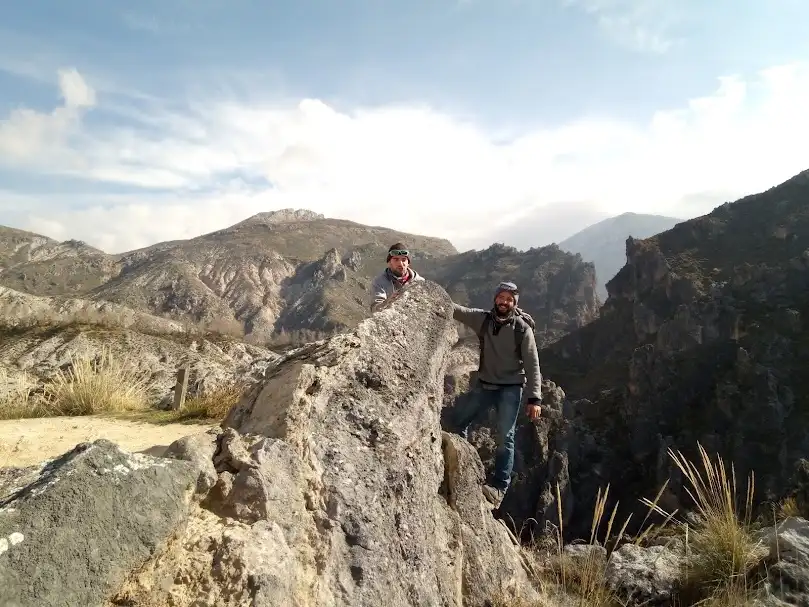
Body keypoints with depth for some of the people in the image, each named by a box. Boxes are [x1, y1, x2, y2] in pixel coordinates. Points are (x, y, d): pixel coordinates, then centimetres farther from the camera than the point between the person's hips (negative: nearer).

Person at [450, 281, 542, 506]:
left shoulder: (522, 328, -12)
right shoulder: (483, 318, -3)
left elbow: (532, 365, -11)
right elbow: (456, 310, -11)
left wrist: (534, 398, -17)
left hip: (511, 389, -4)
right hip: (484, 385, 5)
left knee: (504, 437, -7)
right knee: (456, 420, 7)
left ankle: (499, 487, 0)